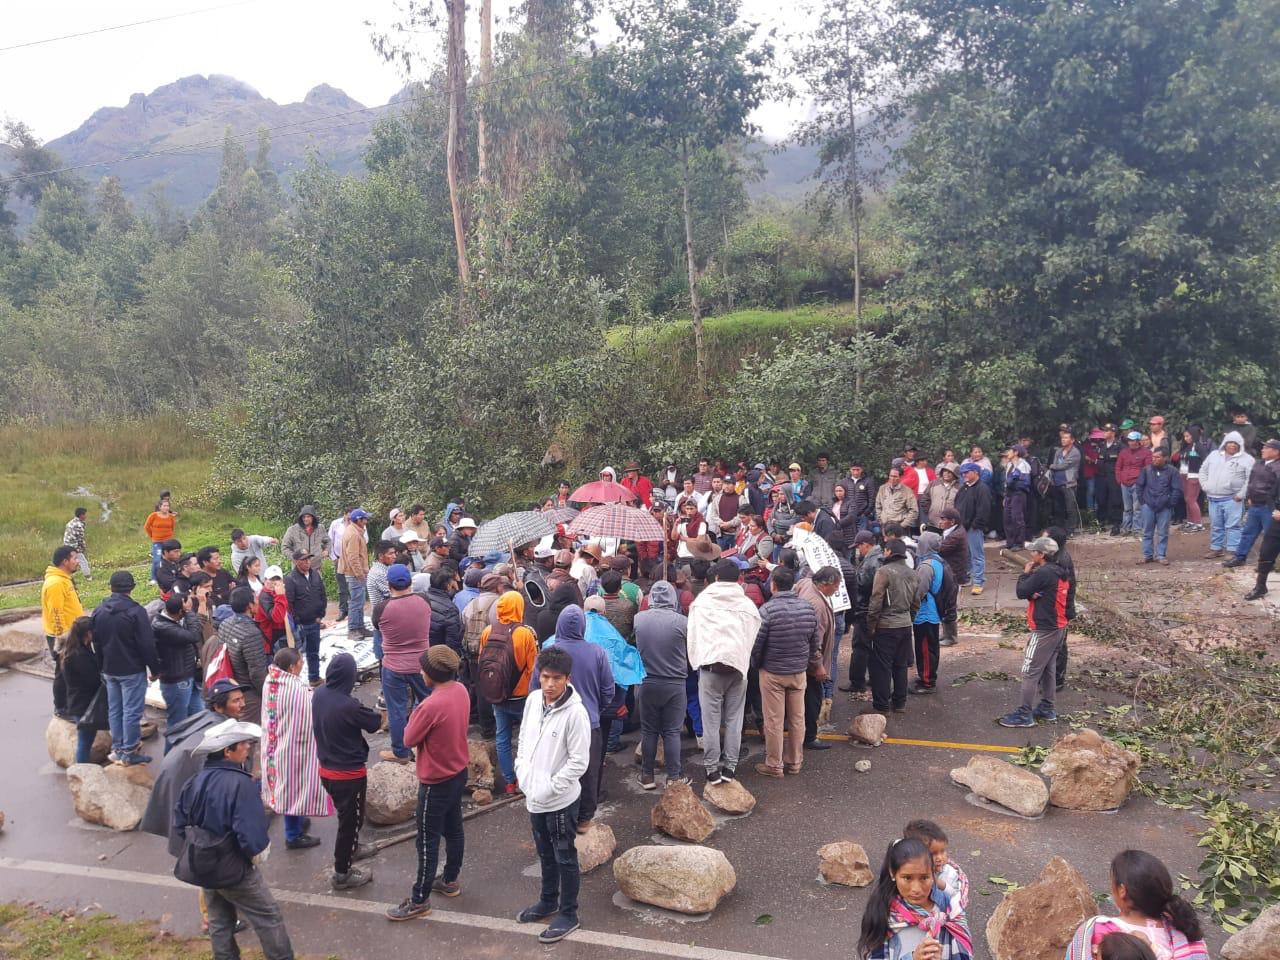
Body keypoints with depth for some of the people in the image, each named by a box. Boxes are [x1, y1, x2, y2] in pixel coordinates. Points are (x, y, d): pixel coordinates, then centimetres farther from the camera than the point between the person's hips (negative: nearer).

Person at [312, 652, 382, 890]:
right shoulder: (348, 706, -30)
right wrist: (379, 715, 7)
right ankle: (341, 874, 24)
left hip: (327, 769, 7)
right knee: (351, 820, 11)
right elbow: (375, 723, -14)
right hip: (349, 774, -7)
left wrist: (360, 713, -5)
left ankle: (351, 849, 51)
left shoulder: (319, 695, -8)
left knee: (346, 815, 29)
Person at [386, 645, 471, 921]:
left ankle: (420, 901, 17)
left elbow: (409, 740, -17)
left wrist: (415, 714, -4)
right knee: (453, 829, 22)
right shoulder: (461, 691, -5)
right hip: (459, 773, 8)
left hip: (436, 782, -8)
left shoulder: (431, 705, -31)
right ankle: (450, 881, 39)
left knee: (428, 841, 5)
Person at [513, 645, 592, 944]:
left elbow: (579, 762, -19)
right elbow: (523, 741, 10)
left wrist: (549, 789, -17)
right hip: (533, 796, 6)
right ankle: (548, 902, 42)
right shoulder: (532, 700, -3)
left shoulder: (576, 713, -22)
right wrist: (523, 776, -1)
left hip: (560, 800, -6)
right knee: (545, 854, 23)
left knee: (565, 858, 9)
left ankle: (568, 914, 24)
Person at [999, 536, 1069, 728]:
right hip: (1056, 627, 10)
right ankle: (1046, 708, 24)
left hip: (1044, 630, -10)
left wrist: (1025, 573, -2)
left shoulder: (1043, 573, -20)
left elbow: (1021, 592, -16)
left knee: (1030, 672, -6)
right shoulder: (1058, 572, 11)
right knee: (1049, 669, 17)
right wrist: (1035, 594, -8)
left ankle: (1024, 714, -5)